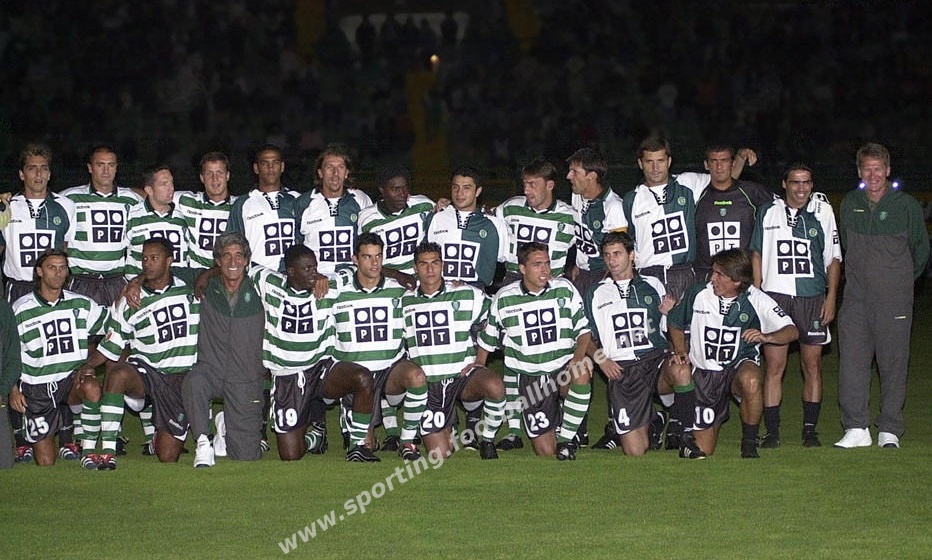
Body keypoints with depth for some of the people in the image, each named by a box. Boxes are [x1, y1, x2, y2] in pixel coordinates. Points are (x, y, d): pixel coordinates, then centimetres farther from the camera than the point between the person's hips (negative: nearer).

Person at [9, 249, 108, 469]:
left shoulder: (82, 305, 3)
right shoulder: (20, 310, -1)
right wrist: (12, 388, -2)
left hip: (73, 379, 0)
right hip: (36, 389, 0)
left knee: (92, 389, -37)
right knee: (45, 463, -2)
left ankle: (88, 450, -19)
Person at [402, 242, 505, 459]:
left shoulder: (469, 296, 1)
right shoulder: (404, 302, 6)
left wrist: (477, 360, 1)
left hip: (463, 375, -1)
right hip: (428, 385, 1)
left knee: (495, 386, -37)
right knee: (438, 456, -7)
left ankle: (486, 437, -8)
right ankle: (456, 435, 30)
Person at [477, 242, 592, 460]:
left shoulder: (565, 289, 2)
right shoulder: (504, 298, 1)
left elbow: (583, 330, 2)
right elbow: (487, 339, 14)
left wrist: (578, 357, -16)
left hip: (563, 369, 0)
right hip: (530, 377, 0)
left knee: (582, 373, -39)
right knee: (545, 451, -8)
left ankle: (565, 437, -19)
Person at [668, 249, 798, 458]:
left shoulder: (756, 300, -11)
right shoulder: (697, 293, -7)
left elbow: (792, 331, -16)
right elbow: (675, 324, 12)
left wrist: (765, 337, -34)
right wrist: (681, 352, -2)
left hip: (740, 365, -1)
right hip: (704, 372, 1)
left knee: (750, 380, -41)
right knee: (702, 450, -1)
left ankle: (749, 443, -19)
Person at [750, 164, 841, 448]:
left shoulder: (823, 212, 6)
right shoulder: (768, 212, 8)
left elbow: (833, 259, 10)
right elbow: (757, 255, 13)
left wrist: (831, 297, 1)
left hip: (812, 297, 0)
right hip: (775, 295, 0)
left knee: (812, 365, 3)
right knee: (774, 366, -3)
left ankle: (810, 429, 10)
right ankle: (772, 431, 1)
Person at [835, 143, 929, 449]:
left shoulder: (907, 206, -1)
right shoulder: (849, 204, 8)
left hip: (894, 299, -3)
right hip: (856, 297, 3)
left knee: (893, 363, 0)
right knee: (852, 361, -4)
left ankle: (890, 430, 7)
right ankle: (856, 428, 0)